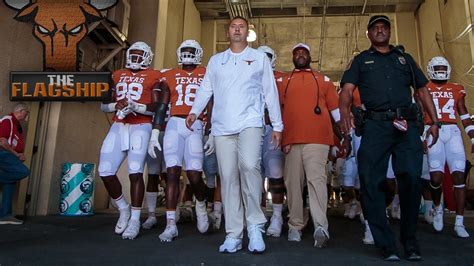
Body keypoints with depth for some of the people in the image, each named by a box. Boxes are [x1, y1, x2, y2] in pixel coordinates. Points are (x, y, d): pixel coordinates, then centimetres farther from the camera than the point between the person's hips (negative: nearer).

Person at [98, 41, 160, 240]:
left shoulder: (153, 77, 5)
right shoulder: (117, 75, 19)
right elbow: (103, 105, 16)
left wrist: (135, 106, -18)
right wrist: (115, 105, -6)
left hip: (140, 127, -5)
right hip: (118, 127, 5)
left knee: (135, 173, -13)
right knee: (105, 172, 0)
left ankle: (135, 219, -1)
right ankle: (123, 209, 21)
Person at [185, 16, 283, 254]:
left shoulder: (260, 59, 14)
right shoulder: (215, 60, 21)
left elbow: (270, 93, 10)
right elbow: (206, 89, 16)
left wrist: (277, 126, 5)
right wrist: (195, 111, -1)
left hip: (250, 123, -3)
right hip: (222, 126, 3)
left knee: (249, 166, -26)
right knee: (228, 178, 0)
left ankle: (255, 225, -11)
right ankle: (233, 235, 7)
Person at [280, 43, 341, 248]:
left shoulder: (323, 80, 18)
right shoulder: (284, 81, 19)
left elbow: (335, 108, 15)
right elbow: (278, 109, 15)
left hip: (317, 139, -1)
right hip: (291, 140, 2)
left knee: (316, 179, -13)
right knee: (293, 182, 2)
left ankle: (321, 226, -17)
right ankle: (295, 227, 9)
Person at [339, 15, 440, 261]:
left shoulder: (404, 57, 25)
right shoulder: (361, 60, 19)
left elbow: (422, 90, 22)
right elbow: (347, 89, 3)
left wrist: (435, 121, 11)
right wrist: (344, 112, -18)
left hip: (407, 124, 2)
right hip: (375, 125, -1)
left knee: (411, 178, -7)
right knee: (371, 181, -7)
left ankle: (409, 239, 11)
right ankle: (386, 243, 4)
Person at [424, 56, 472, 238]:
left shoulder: (456, 89, 18)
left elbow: (464, 116, 18)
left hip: (453, 132, 3)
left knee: (459, 174, -5)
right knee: (436, 176, -14)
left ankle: (459, 223, 1)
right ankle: (437, 208, 16)